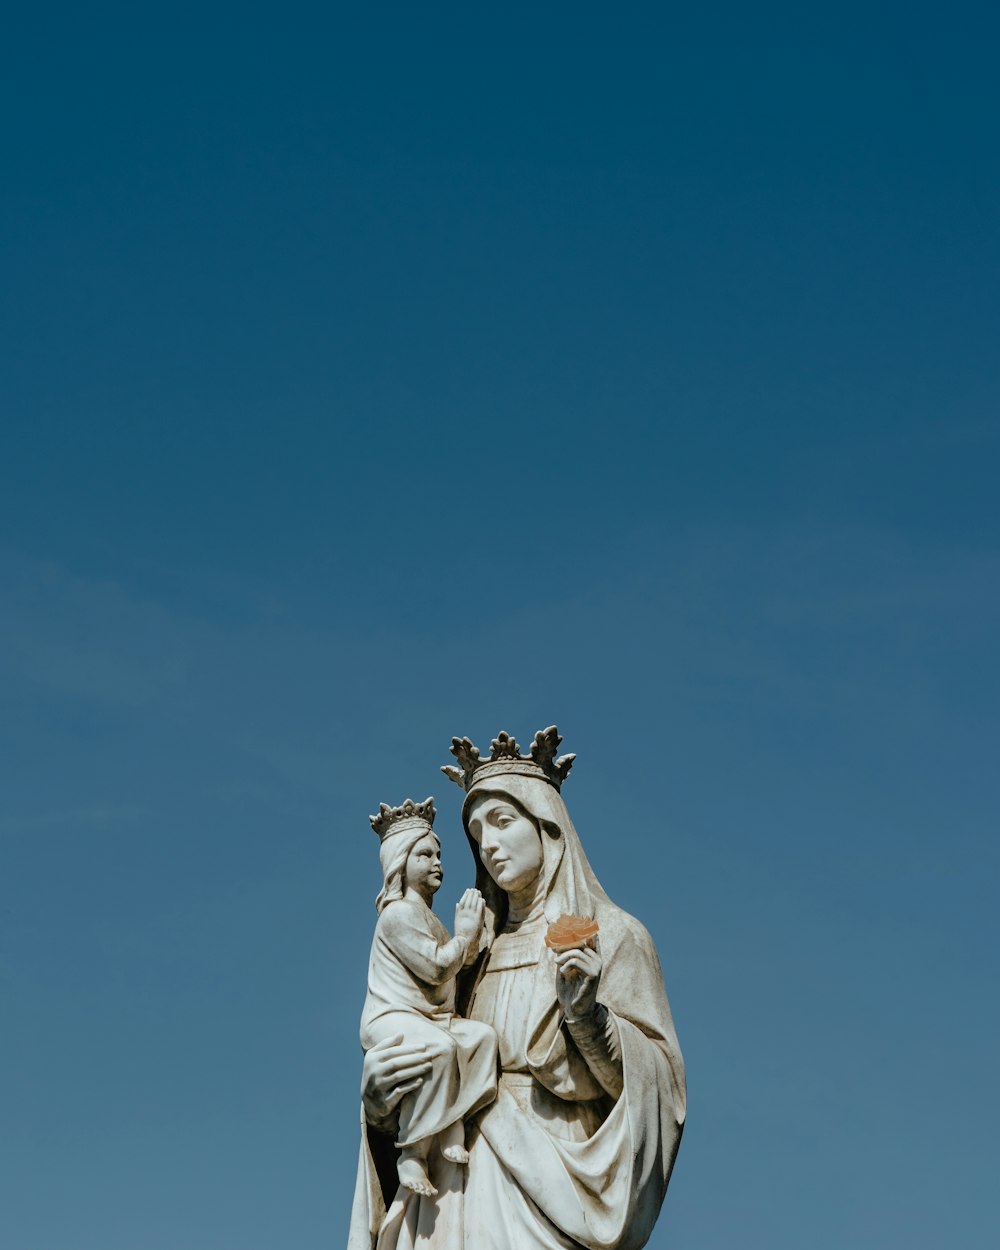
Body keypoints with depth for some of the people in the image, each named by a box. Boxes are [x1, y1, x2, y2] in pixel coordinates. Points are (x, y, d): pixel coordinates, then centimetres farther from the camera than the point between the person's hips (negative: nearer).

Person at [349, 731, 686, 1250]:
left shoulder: (611, 935, 5)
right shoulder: (478, 954, 18)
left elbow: (654, 1077, -3)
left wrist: (587, 1015, -18)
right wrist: (379, 1100, -6)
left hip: (548, 1173, -4)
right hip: (465, 1184, 4)